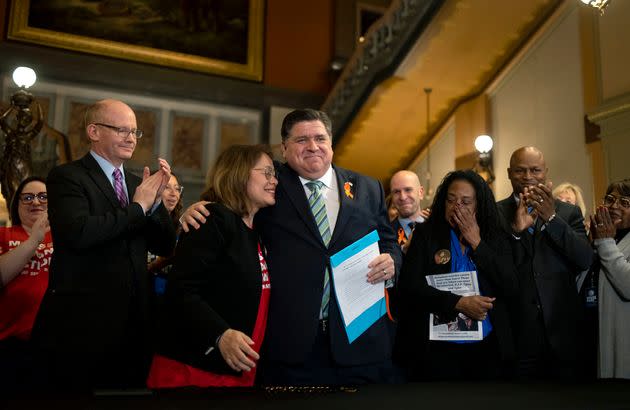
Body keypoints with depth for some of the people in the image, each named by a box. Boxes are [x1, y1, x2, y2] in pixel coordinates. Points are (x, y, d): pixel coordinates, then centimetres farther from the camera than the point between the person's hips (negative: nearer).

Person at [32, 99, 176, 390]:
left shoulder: (136, 183, 13)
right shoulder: (66, 177, -5)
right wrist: (138, 207, -13)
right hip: (82, 326, -6)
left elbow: (165, 247, 10)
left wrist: (155, 198, -5)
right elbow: (79, 232, -24)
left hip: (133, 327, 6)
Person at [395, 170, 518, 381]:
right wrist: (459, 303, -17)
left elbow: (511, 288, -4)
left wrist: (476, 243, -7)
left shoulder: (495, 238, 6)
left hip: (487, 348, 2)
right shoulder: (426, 234, 1)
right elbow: (408, 286, -8)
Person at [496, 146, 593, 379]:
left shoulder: (568, 213, 5)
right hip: (515, 335, -1)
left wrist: (551, 218, -21)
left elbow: (585, 260, -9)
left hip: (562, 335, 2)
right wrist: (516, 230, -22)